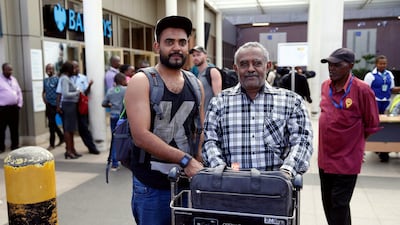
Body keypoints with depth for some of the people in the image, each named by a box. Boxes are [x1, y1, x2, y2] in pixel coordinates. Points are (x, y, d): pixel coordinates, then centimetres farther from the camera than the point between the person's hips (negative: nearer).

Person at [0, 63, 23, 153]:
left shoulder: (14, 79, 13)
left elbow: (19, 92, 17)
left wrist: (20, 104, 10)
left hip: (14, 108, 5)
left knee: (14, 129, 11)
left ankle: (15, 146, 20)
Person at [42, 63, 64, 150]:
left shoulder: (57, 79, -8)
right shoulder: (45, 80, 13)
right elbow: (43, 91, 22)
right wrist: (44, 99, 6)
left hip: (54, 104, -7)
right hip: (48, 104, 7)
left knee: (52, 124, -4)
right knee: (52, 123, 13)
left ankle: (52, 144, 5)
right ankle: (62, 137, 30)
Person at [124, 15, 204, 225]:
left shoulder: (195, 85, 6)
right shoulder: (141, 82, -10)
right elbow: (141, 136, -20)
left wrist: (200, 165, 0)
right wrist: (185, 160, -23)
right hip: (152, 186, -4)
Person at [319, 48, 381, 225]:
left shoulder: (362, 90, -16)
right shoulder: (325, 86, 1)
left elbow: (372, 125, -7)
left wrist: (354, 143, 3)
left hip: (346, 160, -6)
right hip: (324, 157, 6)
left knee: (339, 205, 4)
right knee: (328, 203, 19)